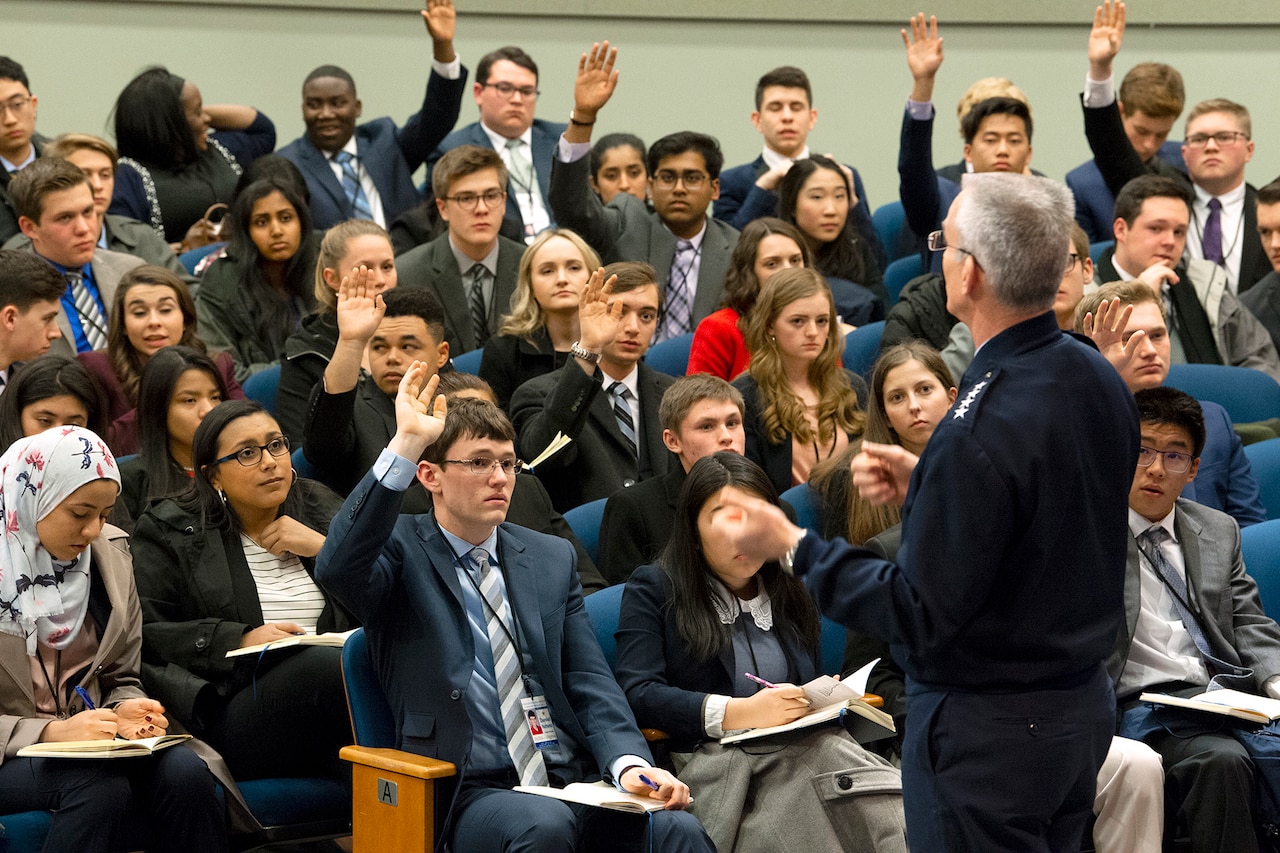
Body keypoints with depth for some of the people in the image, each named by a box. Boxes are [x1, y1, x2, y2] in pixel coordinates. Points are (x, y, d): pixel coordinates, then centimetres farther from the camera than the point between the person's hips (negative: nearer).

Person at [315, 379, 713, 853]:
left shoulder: (552, 559, 18)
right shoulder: (401, 552, 5)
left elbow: (589, 681, 12)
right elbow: (336, 568, -19)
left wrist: (628, 762, -9)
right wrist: (406, 444, -22)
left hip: (570, 779, 3)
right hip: (470, 791, -3)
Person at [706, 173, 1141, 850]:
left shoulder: (982, 432, -28)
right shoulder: (1097, 378, 0)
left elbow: (921, 617, -22)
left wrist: (792, 547, -14)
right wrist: (924, 486, 11)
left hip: (989, 728, -9)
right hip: (1083, 705, 9)